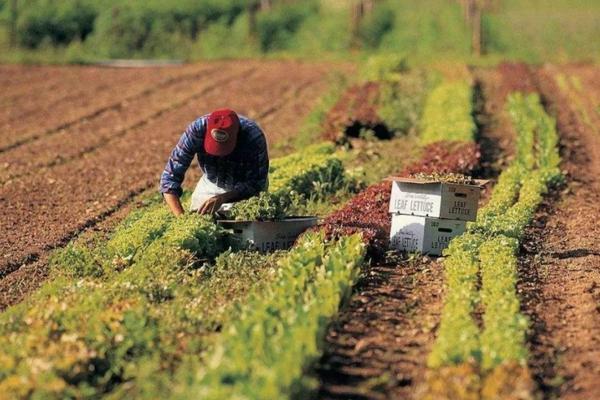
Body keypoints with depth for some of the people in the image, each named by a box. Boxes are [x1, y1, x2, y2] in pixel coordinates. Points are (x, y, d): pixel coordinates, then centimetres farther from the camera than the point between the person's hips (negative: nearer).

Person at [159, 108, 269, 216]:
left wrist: (222, 198, -41)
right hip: (212, 185, 2)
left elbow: (256, 184, -26)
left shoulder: (254, 137, -35)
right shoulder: (196, 130, -31)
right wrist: (180, 216, -40)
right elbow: (170, 177, -27)